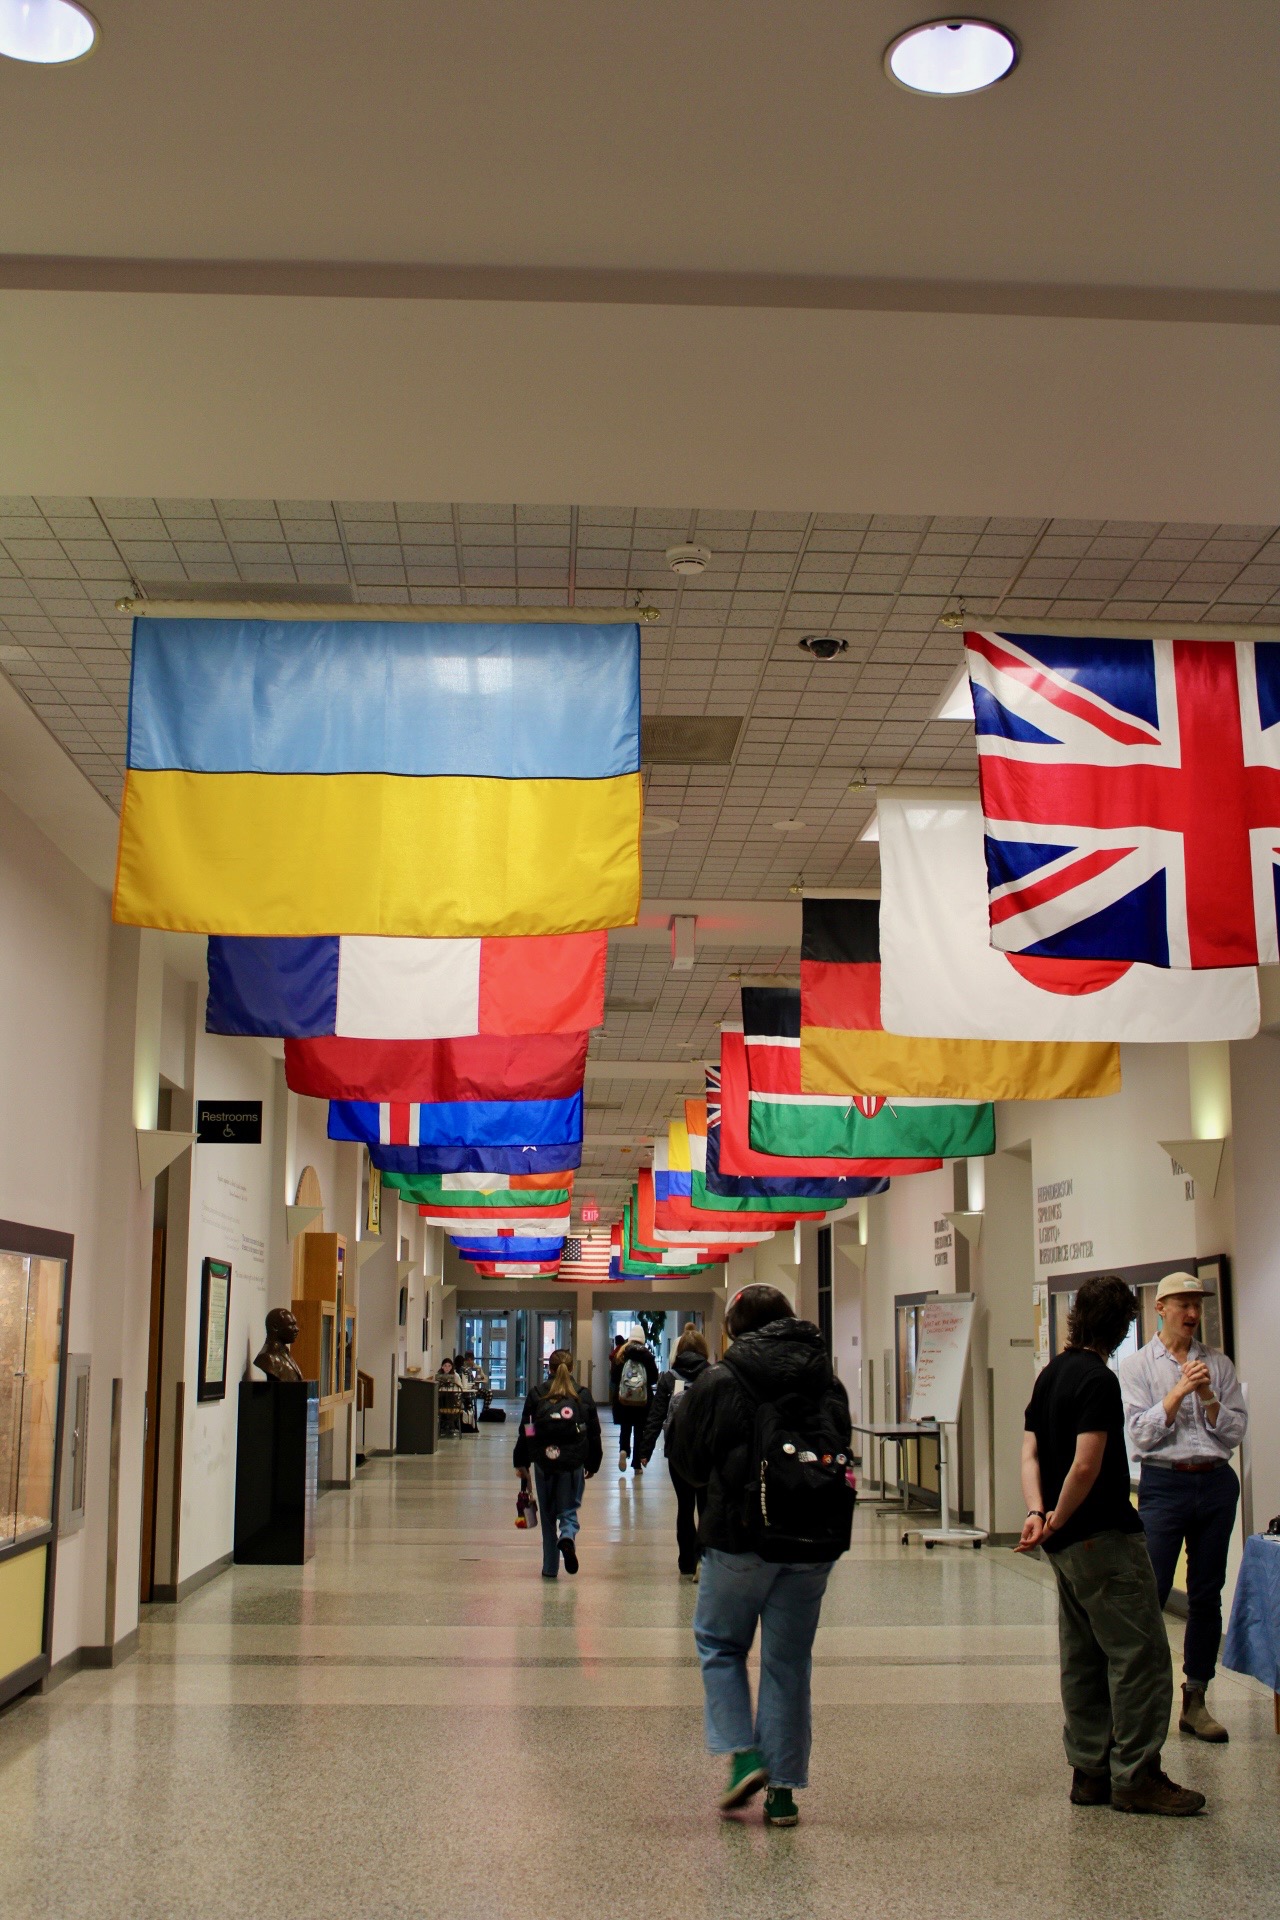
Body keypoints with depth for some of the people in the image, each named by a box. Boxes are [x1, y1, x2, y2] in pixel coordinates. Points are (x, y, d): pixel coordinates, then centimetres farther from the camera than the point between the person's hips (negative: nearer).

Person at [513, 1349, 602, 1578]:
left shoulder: (537, 1395, 2)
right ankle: (568, 1537, -23)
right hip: (573, 1464, 0)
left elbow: (525, 1431, 4)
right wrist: (592, 1465, 16)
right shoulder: (583, 1395, 4)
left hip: (543, 1464, 0)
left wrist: (521, 1463, 12)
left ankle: (550, 1567, 13)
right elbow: (594, 1434, 7)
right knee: (569, 1511, 10)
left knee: (548, 1516, 12)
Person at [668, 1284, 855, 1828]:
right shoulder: (827, 1382, 4)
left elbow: (686, 1460, 3)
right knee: (789, 1661, 11)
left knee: (719, 1645, 16)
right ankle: (784, 1788, 12)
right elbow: (841, 1453, 12)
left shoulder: (718, 1383, -7)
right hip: (814, 1541, 4)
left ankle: (743, 1754, 1)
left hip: (740, 1538, -3)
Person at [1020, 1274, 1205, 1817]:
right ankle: (1136, 1776, -4)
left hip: (1068, 1544, 9)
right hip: (1104, 1537, -9)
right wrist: (1057, 1523, -10)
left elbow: (1030, 1451, 8)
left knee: (1084, 1660, 12)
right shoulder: (1099, 1381, -16)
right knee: (1141, 1655, -5)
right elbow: (1086, 1467, -22)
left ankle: (1090, 1771, 16)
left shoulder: (1051, 1374, 12)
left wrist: (1037, 1513, -4)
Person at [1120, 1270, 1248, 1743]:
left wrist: (1208, 1397, -11)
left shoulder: (1219, 1365, 8)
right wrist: (1178, 1392, -13)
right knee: (1148, 1595, -7)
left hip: (1216, 1483, 3)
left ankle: (1195, 1702, 17)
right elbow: (1141, 1435, -7)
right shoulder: (1138, 1366, 1)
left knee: (1207, 1596, 8)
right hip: (1164, 1483, -3)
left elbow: (1236, 1432, 4)